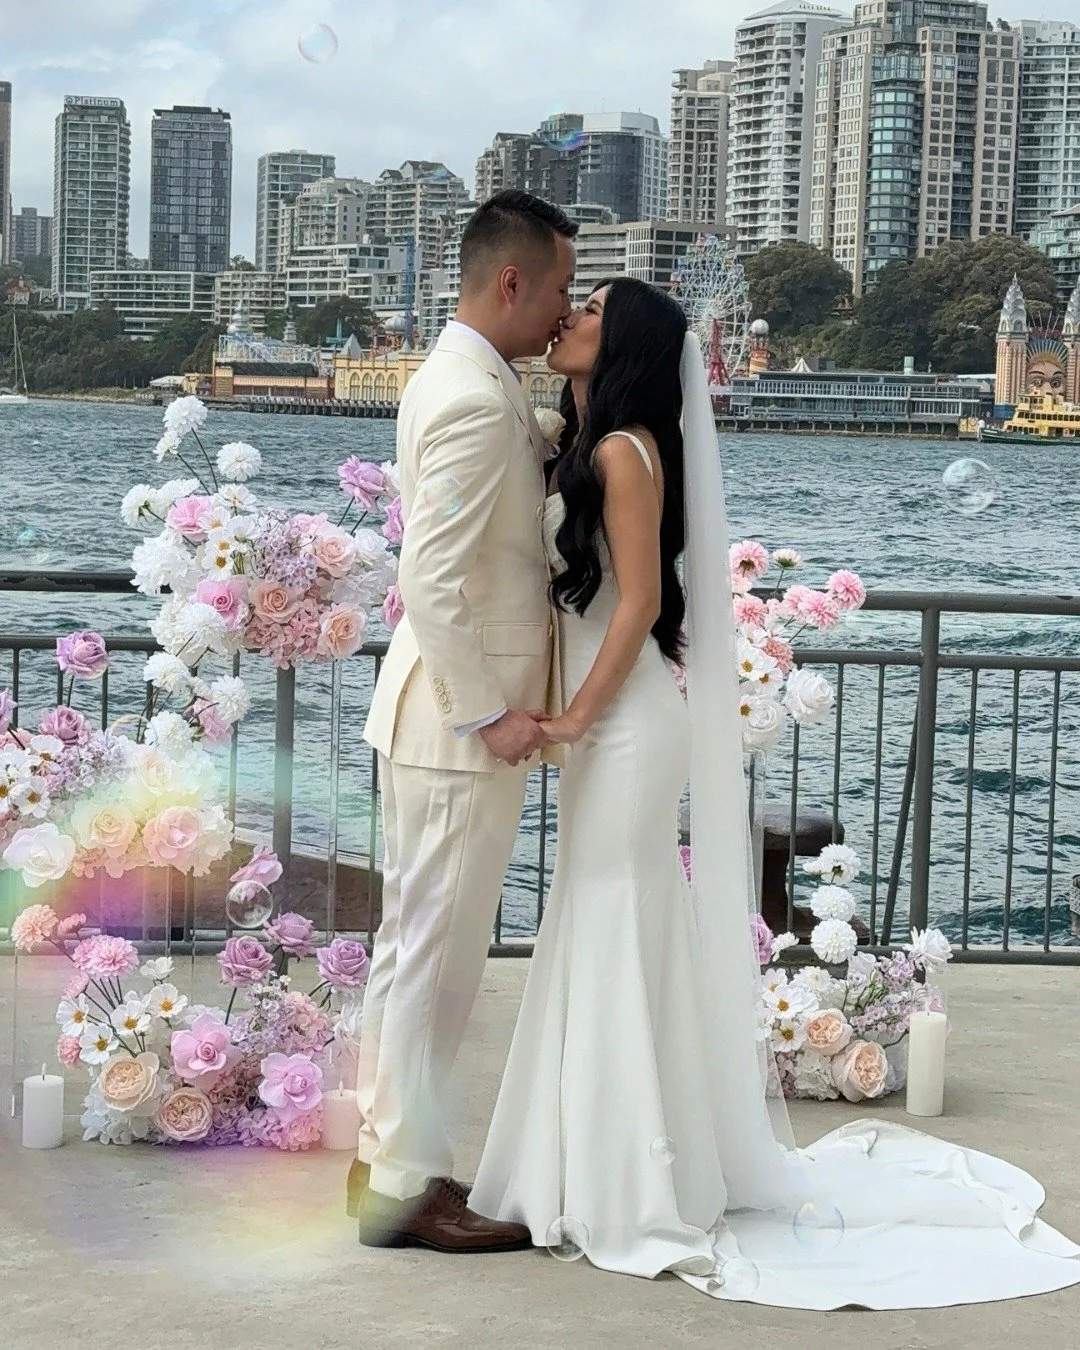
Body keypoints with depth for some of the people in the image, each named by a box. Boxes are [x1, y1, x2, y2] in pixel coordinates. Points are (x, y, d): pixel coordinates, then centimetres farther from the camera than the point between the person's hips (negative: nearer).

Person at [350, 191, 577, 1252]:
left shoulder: (458, 379, 12)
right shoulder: (477, 400, -20)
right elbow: (433, 581, -25)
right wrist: (489, 716, -21)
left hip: (448, 713, 10)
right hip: (459, 719, -10)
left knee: (418, 945, 16)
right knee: (437, 951, -2)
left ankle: (390, 1158, 26)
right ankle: (403, 1185, 7)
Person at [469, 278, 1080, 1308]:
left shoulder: (625, 449, -14)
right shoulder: (586, 444, 13)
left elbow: (639, 602, -18)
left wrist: (577, 718, -16)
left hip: (625, 724, -9)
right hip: (605, 723, 9)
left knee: (620, 939, -4)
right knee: (597, 941, 14)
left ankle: (640, 1198, 5)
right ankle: (606, 1176, 25)